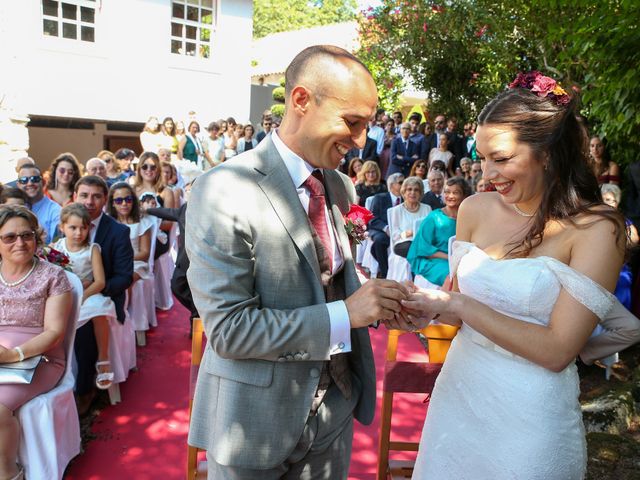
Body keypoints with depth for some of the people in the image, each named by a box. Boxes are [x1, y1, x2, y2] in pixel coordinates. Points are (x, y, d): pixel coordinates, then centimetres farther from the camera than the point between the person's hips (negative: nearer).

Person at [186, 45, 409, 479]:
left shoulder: (341, 187, 1)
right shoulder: (223, 192, -21)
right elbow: (227, 329, -22)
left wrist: (378, 298, -8)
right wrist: (344, 314, -25)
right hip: (256, 424, -5)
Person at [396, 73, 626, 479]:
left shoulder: (597, 228, -15)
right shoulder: (476, 209, -3)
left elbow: (557, 351, -19)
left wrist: (459, 305, -22)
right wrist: (427, 311, -12)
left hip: (529, 413, -4)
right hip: (459, 388, 4)